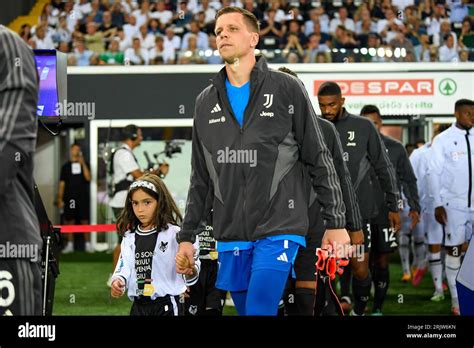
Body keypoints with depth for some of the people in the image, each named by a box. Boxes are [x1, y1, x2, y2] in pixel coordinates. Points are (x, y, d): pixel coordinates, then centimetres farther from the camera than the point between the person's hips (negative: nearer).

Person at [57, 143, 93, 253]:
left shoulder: (84, 164, 8)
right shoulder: (66, 166, 10)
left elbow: (88, 178, -8)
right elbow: (62, 184, 9)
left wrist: (83, 164, -14)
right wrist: (60, 199, 3)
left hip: (82, 197, -1)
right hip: (69, 198, 1)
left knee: (85, 221, -3)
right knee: (69, 221, 2)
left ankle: (88, 244, 0)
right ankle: (70, 245, 8)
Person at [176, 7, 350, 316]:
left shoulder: (286, 89, 1)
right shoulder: (207, 102, 14)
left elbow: (319, 160, 1)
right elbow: (200, 178, 19)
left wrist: (336, 223, -3)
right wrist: (187, 236, 15)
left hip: (278, 231, -5)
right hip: (230, 236, 5)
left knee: (259, 311, -18)